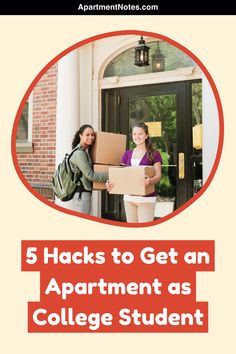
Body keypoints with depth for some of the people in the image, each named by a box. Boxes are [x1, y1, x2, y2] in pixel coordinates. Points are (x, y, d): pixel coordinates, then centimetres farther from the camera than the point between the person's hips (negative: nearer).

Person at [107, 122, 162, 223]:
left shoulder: (154, 154, 0)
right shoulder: (127, 154, 13)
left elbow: (158, 175, -6)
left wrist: (150, 181, -30)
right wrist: (111, 183, -10)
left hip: (146, 198, -4)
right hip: (129, 198, 5)